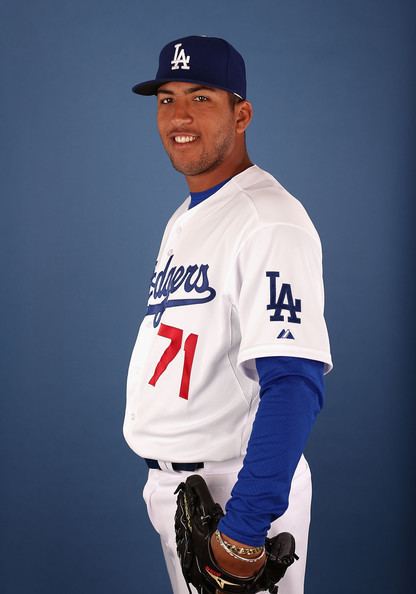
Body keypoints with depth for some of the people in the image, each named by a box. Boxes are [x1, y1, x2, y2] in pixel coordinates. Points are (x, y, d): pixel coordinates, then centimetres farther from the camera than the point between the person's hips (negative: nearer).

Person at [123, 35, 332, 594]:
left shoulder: (270, 222, -18)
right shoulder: (184, 218, 13)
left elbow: (294, 383, -27)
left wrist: (245, 529, -31)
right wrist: (166, 483, 11)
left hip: (237, 488, -9)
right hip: (169, 481, 9)